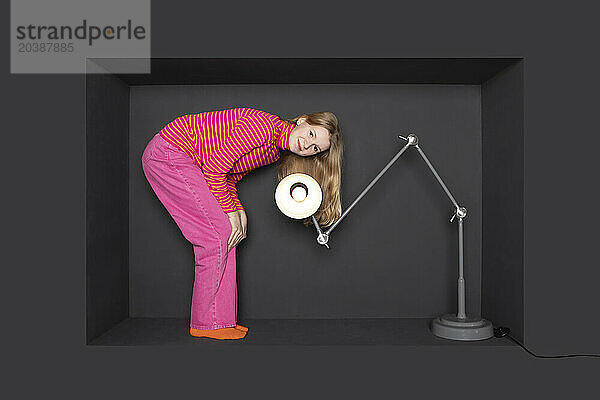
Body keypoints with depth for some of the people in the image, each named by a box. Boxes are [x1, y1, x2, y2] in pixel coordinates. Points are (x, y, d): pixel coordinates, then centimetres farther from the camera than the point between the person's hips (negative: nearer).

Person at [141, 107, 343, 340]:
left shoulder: (275, 152, 6)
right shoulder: (262, 128, -23)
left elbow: (229, 178, 11)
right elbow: (215, 169, -21)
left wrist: (238, 210, -3)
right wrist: (230, 212, -13)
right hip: (168, 154, -9)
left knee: (225, 233, 4)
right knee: (219, 235, -10)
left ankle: (222, 318, 12)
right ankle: (206, 324, 2)